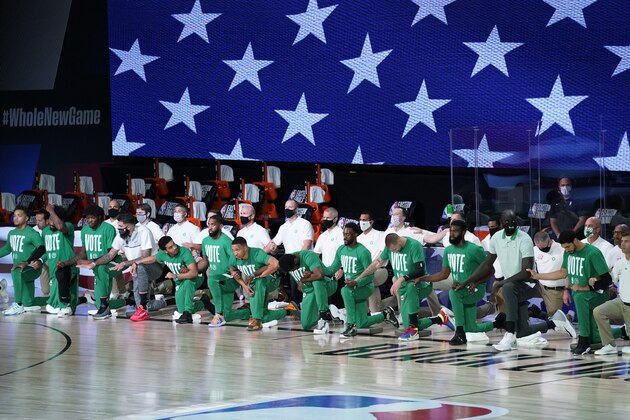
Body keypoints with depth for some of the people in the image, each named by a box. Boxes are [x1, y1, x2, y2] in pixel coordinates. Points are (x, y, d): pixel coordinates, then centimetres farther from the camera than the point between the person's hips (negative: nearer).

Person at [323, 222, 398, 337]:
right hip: (352, 289, 7)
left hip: (364, 287, -7)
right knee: (362, 324, 7)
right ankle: (385, 315, 34)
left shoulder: (362, 252, -18)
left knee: (345, 290, -37)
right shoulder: (341, 250, 3)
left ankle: (351, 326, -31)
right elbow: (332, 269, 10)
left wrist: (356, 283, -36)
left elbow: (370, 275, -19)